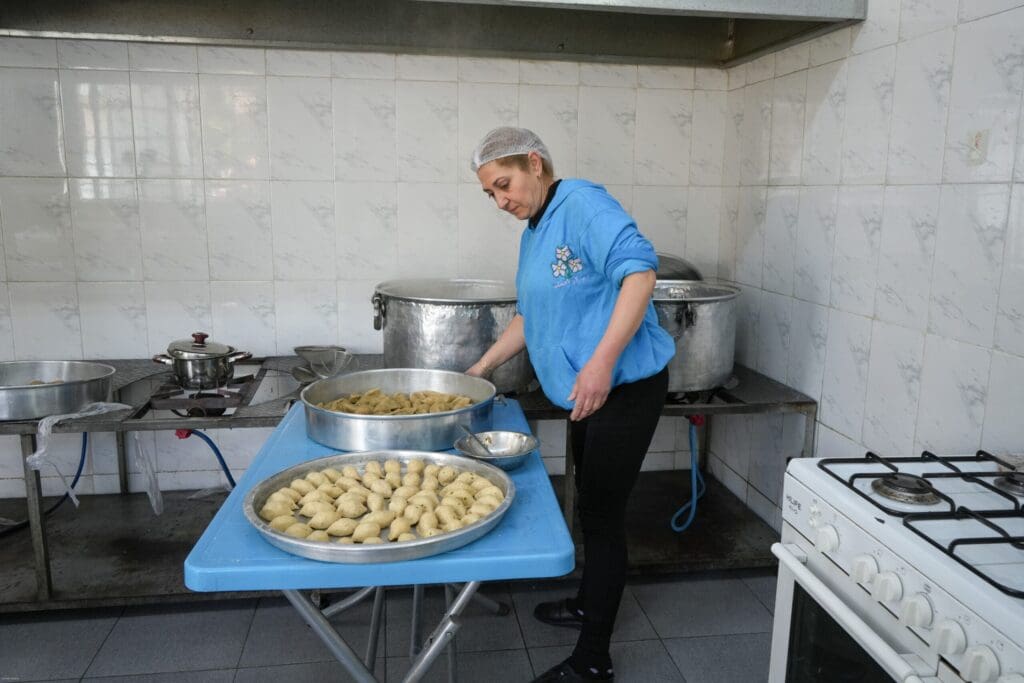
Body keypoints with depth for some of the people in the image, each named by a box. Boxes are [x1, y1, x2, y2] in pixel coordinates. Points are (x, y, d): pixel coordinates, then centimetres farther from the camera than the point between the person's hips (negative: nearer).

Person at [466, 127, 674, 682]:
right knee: (592, 507, 21)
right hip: (587, 394, 9)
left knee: (601, 514, -1)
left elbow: (640, 270, -26)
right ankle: (589, 603, 41)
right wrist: (482, 368, 21)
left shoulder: (582, 204, -14)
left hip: (624, 387, -9)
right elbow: (531, 314, 23)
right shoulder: (534, 233, 14)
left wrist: (601, 362, -33)